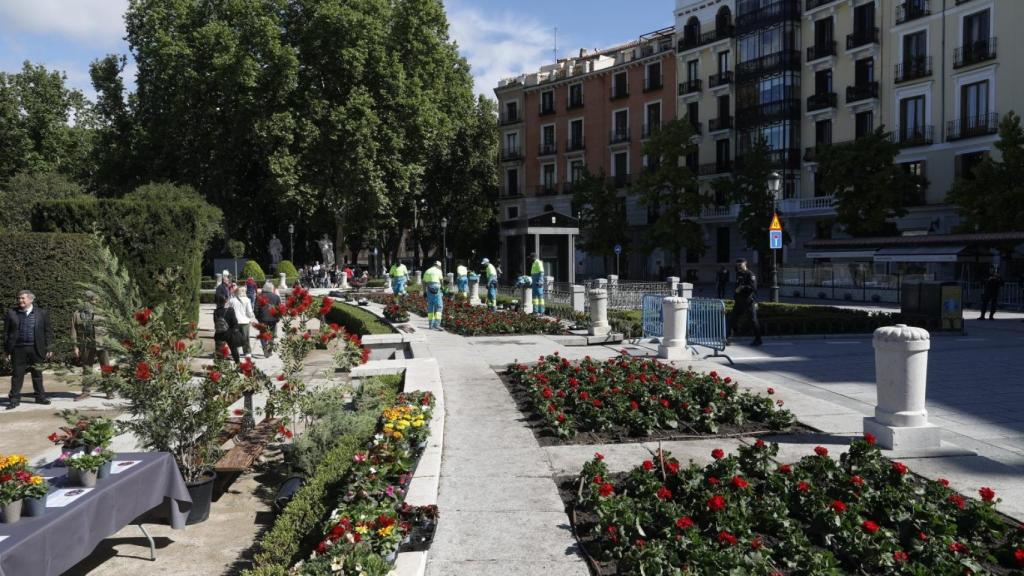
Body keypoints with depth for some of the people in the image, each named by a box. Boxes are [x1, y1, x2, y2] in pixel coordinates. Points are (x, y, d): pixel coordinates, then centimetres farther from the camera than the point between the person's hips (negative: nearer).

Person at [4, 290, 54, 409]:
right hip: (18, 349, 0)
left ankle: (40, 397, 17)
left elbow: (48, 332, 4)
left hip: (36, 349, 0)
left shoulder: (42, 313, 4)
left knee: (37, 374, 8)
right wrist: (7, 349, 1)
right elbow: (6, 332, 6)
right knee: (17, 374, 4)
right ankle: (14, 399, 11)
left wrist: (49, 348, -1)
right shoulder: (12, 313, 5)